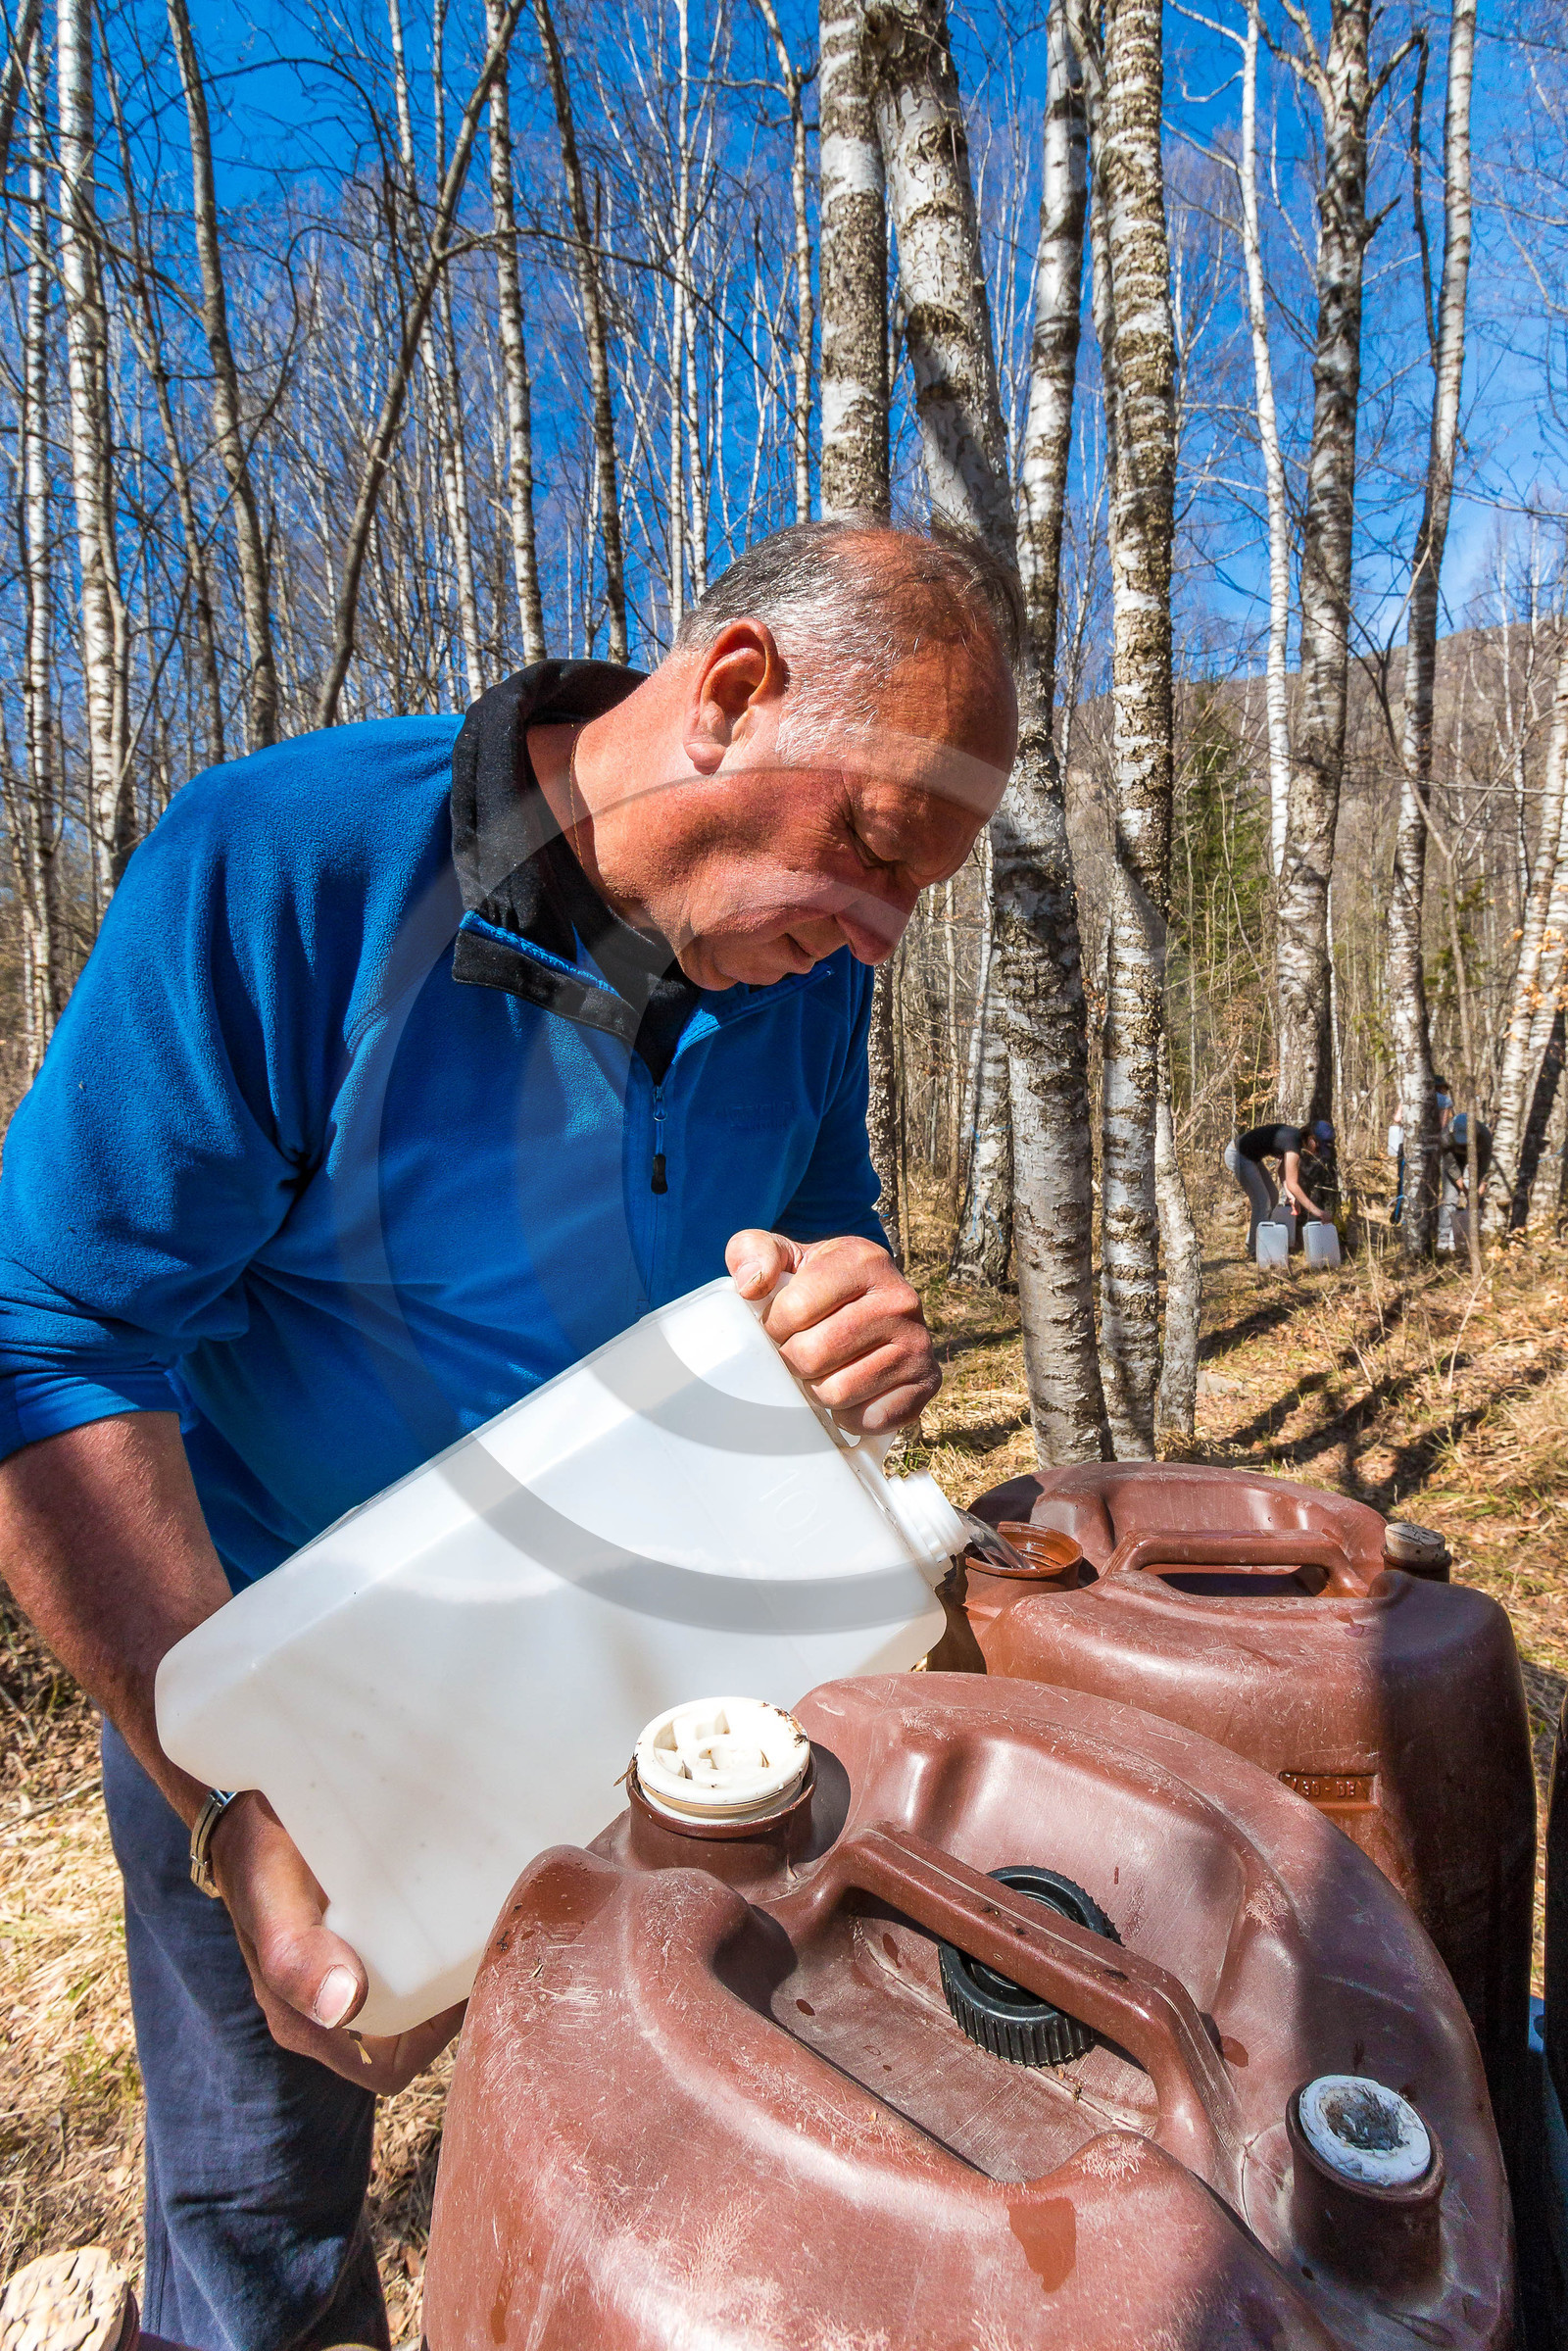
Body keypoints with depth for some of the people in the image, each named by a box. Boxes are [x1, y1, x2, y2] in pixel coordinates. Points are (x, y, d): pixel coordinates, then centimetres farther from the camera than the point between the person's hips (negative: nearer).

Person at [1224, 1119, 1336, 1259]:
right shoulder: (1293, 1143, -27)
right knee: (1262, 1202, -10)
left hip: (1250, 1156, 10)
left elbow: (1283, 1170, 5)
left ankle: (1252, 1241, 25)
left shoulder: (1296, 1137, 0)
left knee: (1273, 1197, 16)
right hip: (1237, 1155, -10)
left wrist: (1291, 1196, -9)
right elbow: (1292, 1184, -30)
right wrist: (1315, 1210, -29)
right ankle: (1255, 1250, 0)